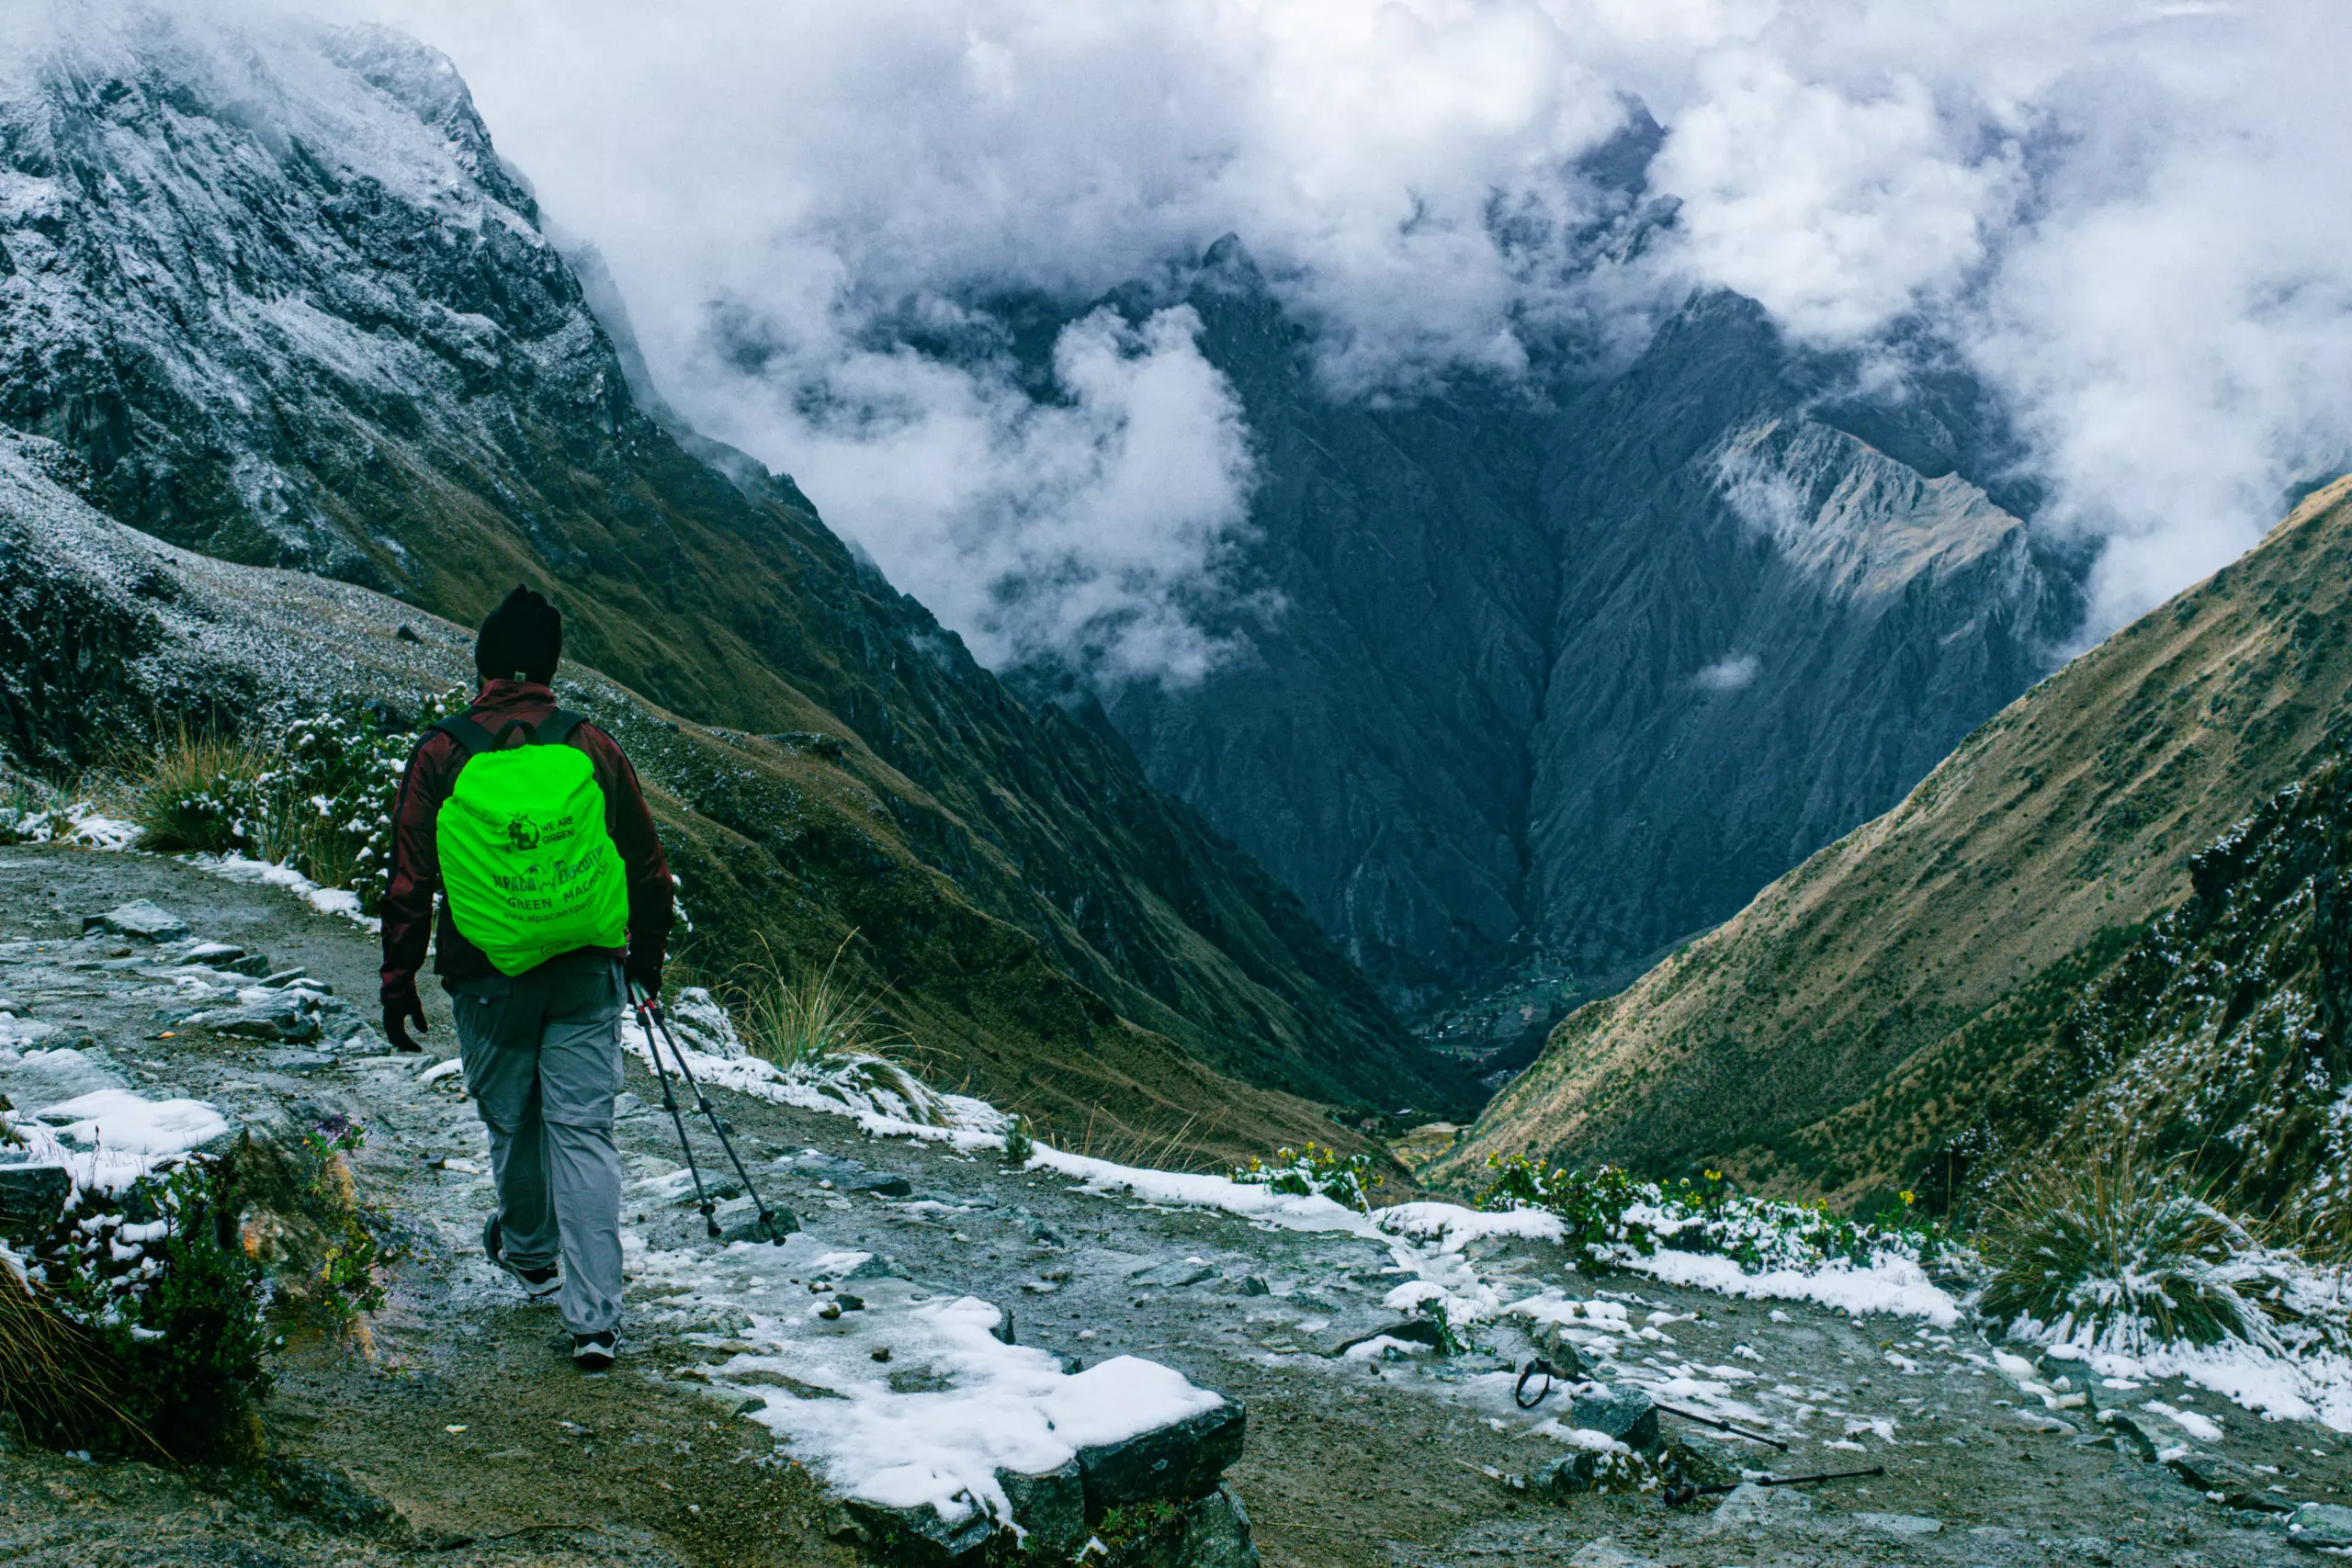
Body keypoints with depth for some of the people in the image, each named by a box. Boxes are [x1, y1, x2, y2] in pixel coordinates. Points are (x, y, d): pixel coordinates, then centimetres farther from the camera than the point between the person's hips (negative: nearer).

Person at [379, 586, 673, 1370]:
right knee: (583, 1131, 1)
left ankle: (529, 1251, 44)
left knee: (512, 1121, 19)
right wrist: (647, 958, 21)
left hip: (488, 978, 0)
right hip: (587, 977, 0)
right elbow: (649, 869, 7)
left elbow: (409, 882, -2)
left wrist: (398, 981, 7)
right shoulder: (591, 748, -1)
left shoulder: (441, 754, -5)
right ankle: (594, 1319, -5)